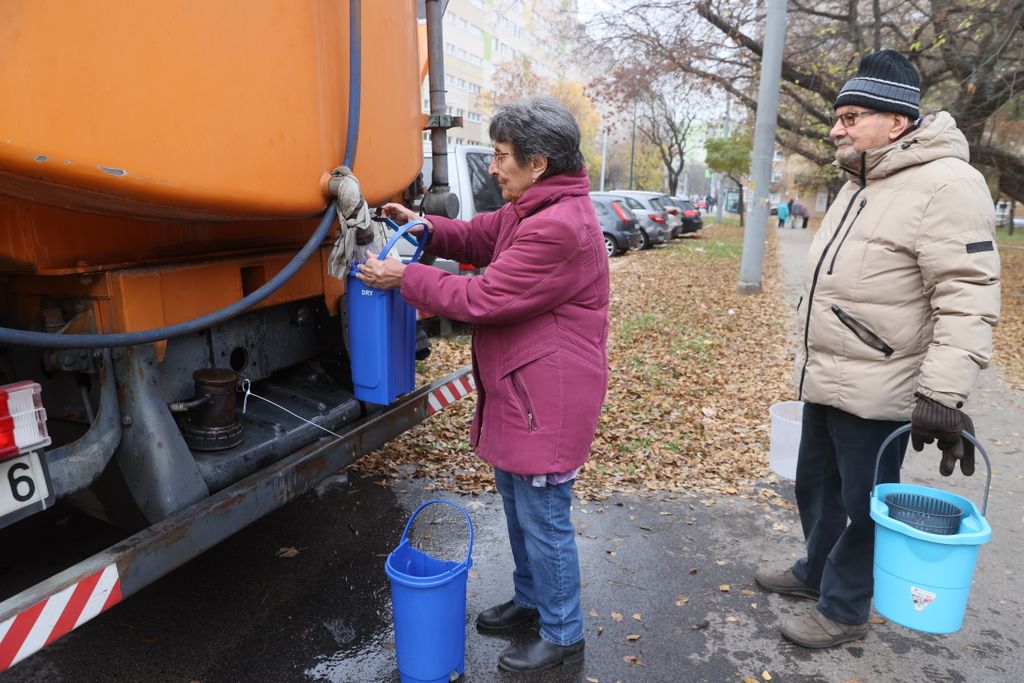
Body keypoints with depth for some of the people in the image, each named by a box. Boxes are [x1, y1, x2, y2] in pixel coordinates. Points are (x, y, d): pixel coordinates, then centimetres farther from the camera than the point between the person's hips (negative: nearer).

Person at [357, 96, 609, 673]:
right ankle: (530, 600, 46)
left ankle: (563, 636, 28)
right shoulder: (532, 211, 9)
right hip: (517, 393, 10)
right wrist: (424, 227, 3)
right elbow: (476, 237, 21)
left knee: (544, 521, 6)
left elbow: (481, 299, -23)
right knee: (518, 508, 24)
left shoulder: (559, 228, -25)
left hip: (547, 401, -10)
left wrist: (403, 277, -12)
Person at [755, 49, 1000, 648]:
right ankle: (815, 572, 43)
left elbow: (968, 300, -22)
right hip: (825, 382, 9)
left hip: (876, 392, -9)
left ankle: (844, 610, 28)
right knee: (816, 487, 22)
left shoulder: (944, 185, -16)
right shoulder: (862, 185, 13)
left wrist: (943, 393, -28)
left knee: (859, 505, 8)